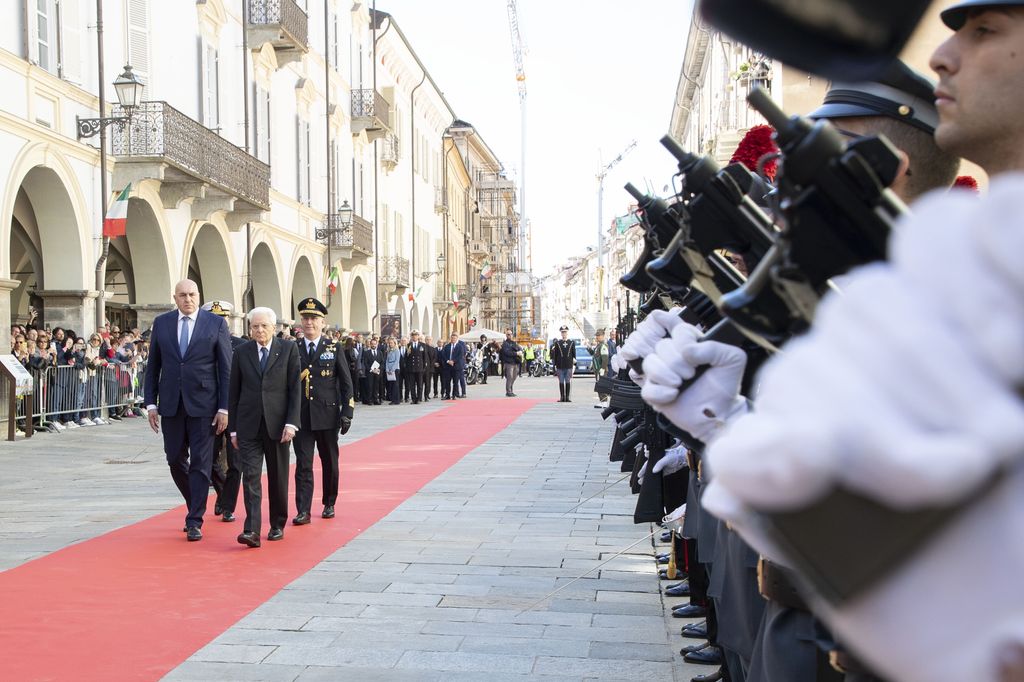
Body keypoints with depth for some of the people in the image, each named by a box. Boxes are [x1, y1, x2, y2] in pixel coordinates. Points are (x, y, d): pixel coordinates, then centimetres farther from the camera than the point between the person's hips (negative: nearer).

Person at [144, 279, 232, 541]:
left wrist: (224, 407, -7)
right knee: (175, 461, 9)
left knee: (200, 463, -2)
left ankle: (195, 521, 4)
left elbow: (226, 369, -2)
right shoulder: (161, 323, 7)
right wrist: (151, 403, 4)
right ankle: (196, 506, 30)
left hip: (203, 403, -3)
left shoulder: (216, 323, -1)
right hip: (171, 404, 3)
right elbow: (153, 366, 10)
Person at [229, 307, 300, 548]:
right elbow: (234, 392, 8)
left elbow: (294, 389, -2)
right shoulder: (241, 352, 6)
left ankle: (277, 525, 23)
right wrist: (233, 428, 5)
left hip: (277, 424, -1)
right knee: (251, 476, -8)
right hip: (248, 426, 1)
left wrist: (291, 422, -10)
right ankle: (252, 530, -12)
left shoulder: (289, 349, 1)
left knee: (278, 478, 8)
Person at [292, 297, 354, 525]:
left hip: (328, 415, 0)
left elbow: (346, 383, 2)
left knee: (329, 462, 11)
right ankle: (303, 511, -2)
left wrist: (347, 413, -4)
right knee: (303, 464, -2)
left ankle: (329, 504, 26)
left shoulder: (334, 348, 2)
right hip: (301, 417, 0)